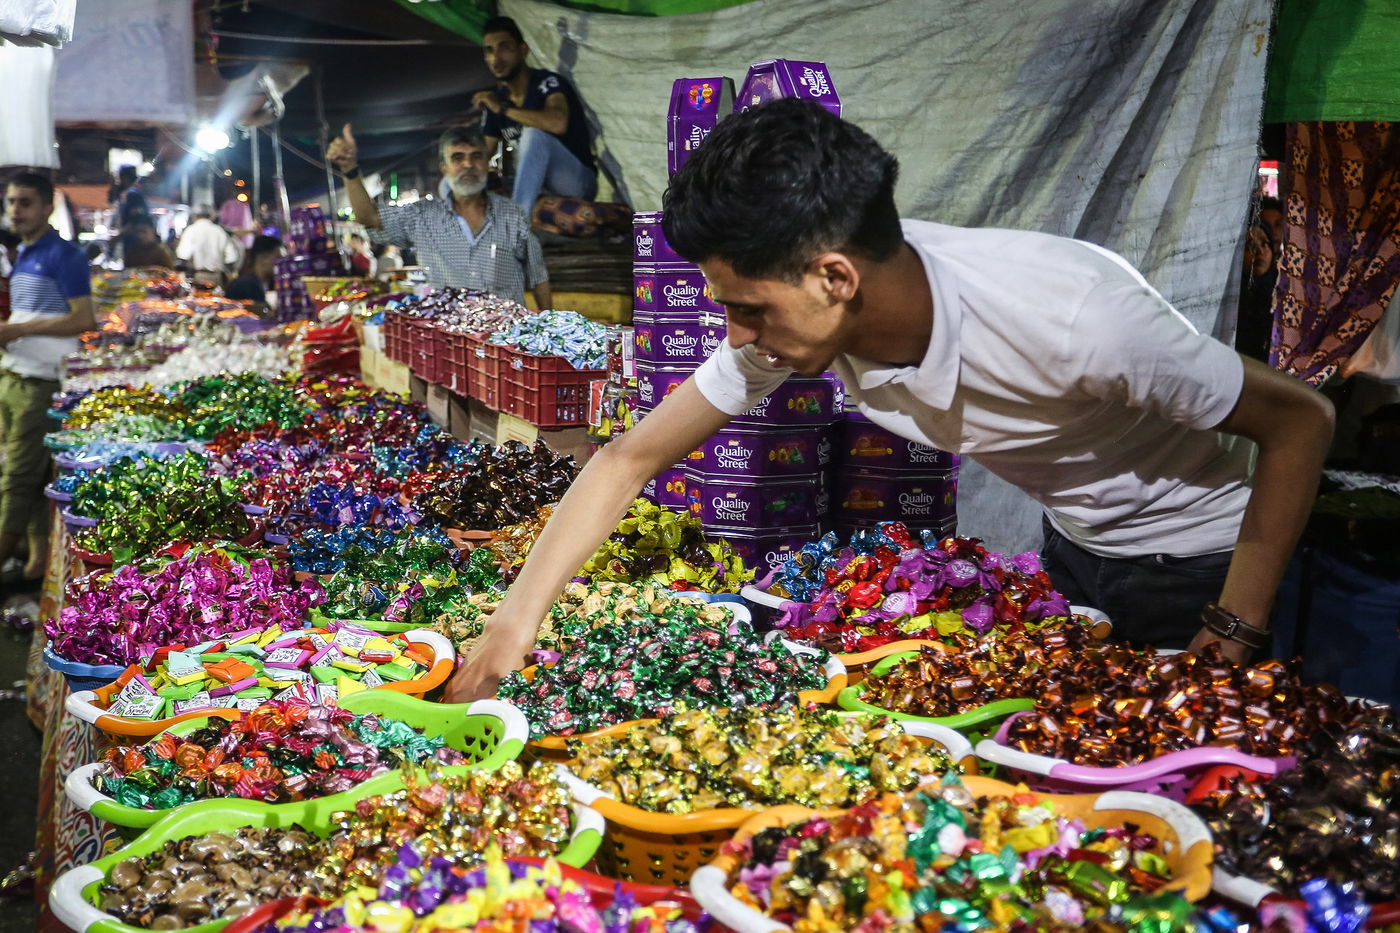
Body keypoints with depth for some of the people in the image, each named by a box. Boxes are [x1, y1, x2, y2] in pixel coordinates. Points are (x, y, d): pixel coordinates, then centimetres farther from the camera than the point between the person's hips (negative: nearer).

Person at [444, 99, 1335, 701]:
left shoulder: (1068, 317, -39)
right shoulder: (794, 311, -22)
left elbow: (1303, 420, -26)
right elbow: (631, 458, -15)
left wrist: (1231, 638, -26)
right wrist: (516, 623, -20)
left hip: (1197, 559, -5)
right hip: (1071, 547, 5)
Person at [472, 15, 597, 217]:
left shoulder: (548, 83, -14)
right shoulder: (495, 100, 6)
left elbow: (558, 123, -37)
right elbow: (483, 155, 10)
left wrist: (504, 108, -27)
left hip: (577, 185, -7)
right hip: (536, 190, 7)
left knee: (533, 134, -34)